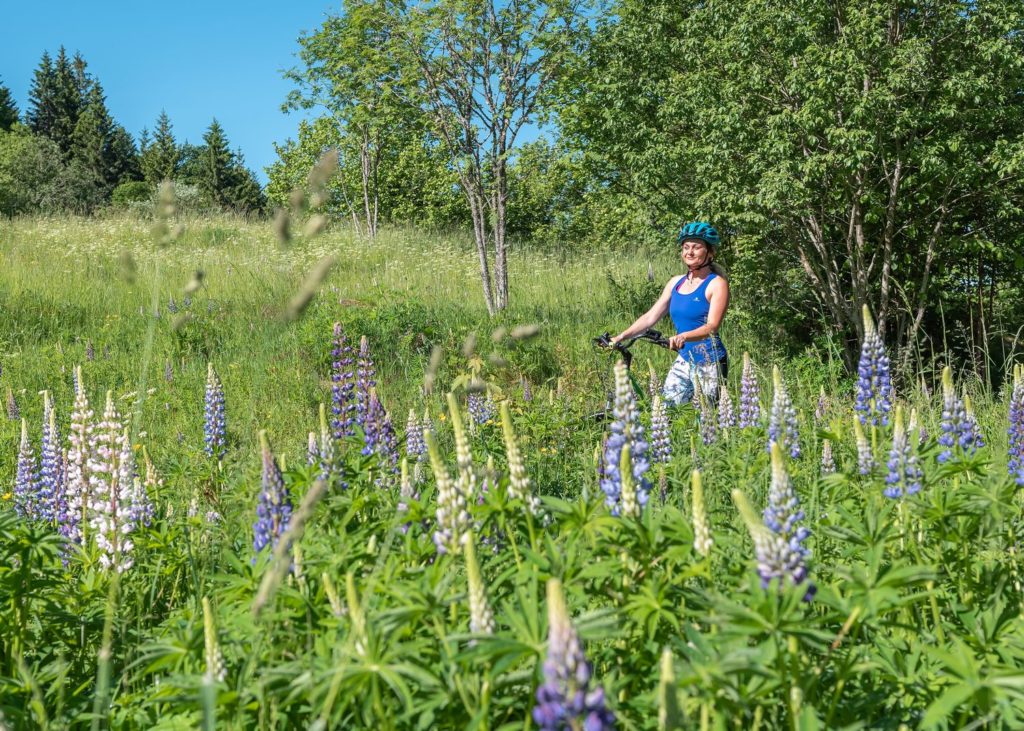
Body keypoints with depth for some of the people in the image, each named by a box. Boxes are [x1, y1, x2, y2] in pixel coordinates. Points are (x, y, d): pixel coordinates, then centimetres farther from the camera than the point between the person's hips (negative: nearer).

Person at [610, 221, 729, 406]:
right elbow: (650, 316, 9)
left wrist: (683, 336, -38)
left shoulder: (717, 284, -8)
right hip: (683, 360, 6)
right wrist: (619, 337, 0)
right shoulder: (676, 282, 10)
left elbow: (712, 326, -20)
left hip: (710, 363, -6)